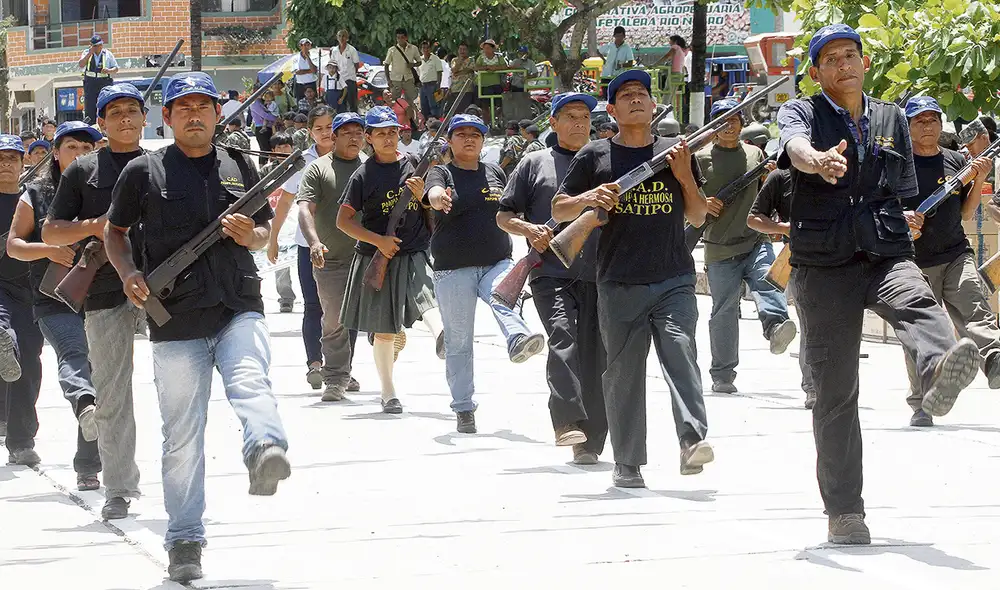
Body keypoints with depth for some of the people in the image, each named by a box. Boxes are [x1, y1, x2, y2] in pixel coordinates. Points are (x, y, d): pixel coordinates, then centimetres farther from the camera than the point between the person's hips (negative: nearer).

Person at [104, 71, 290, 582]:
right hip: (175, 320, -1)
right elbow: (115, 229, 17)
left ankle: (266, 449, -58)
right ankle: (184, 541, 10)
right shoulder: (143, 172, 6)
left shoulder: (239, 167, 13)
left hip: (238, 309, 1)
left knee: (250, 382, -30)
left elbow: (264, 230, 23)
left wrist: (250, 235, -1)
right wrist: (128, 273, -2)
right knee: (182, 434, 3)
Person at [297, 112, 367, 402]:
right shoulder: (318, 169, 0)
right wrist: (314, 242, -25)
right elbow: (305, 209, -10)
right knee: (334, 321, -5)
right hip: (330, 259, -3)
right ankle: (336, 378, 0)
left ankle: (342, 373, 20)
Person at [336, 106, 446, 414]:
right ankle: (388, 392, 16)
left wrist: (421, 195, -8)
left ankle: (443, 338, -56)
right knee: (384, 329, 4)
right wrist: (378, 240, -12)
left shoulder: (413, 165, 7)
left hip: (415, 253, 1)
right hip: (377, 258, -1)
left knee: (427, 296, -29)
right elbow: (343, 220, -2)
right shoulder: (364, 175, -1)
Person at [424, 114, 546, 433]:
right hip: (453, 269, -1)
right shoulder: (442, 173, 2)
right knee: (459, 342, 2)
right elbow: (433, 194, -22)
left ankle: (518, 340, -61)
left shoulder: (495, 173, 14)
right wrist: (439, 198, -44)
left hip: (497, 263, 1)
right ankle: (463, 408, 9)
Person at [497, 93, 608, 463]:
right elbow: (504, 216, 13)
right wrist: (528, 229, -7)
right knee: (562, 334, -25)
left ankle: (590, 441, 4)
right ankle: (567, 421, -36)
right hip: (550, 272, -2)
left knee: (595, 355, -1)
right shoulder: (535, 164, 14)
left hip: (597, 275, 3)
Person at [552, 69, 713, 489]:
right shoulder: (595, 157, 9)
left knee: (680, 352, -19)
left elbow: (698, 217, 14)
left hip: (674, 280, 0)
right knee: (623, 371, 2)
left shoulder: (676, 152, 13)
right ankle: (627, 463, 8)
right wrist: (588, 198, -9)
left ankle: (693, 440, -30)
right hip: (619, 284, 0)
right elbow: (558, 210, 11)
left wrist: (685, 177, -2)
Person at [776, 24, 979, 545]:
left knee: (917, 304, -34)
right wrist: (818, 161, -43)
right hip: (823, 265, -1)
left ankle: (939, 374, -68)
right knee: (835, 390, -1)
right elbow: (795, 145, -21)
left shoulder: (892, 120, 17)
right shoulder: (800, 113, 5)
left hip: (885, 256, 1)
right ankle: (843, 511, 7)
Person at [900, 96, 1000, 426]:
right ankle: (921, 406, 9)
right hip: (914, 261, -2)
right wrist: (900, 217, -18)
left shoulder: (955, 161, 12)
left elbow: (966, 213, 15)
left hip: (956, 256, 2)